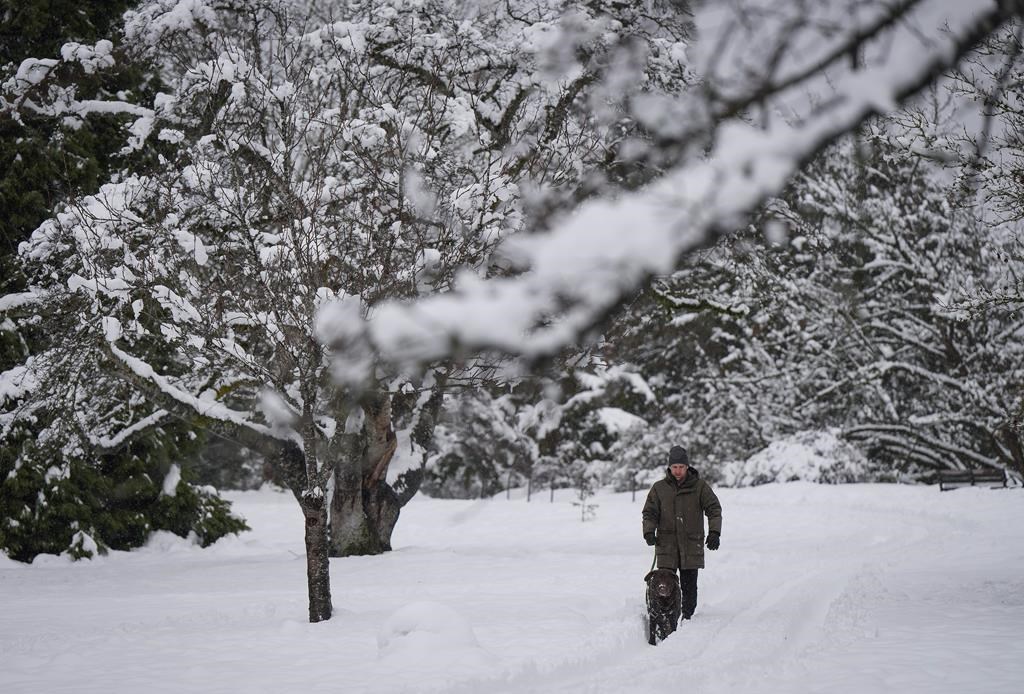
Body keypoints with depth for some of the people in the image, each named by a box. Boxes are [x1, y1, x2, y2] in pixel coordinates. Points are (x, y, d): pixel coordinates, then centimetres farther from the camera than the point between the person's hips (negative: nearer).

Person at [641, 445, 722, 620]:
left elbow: (714, 508, 0)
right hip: (666, 546, 1)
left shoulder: (700, 487, 4)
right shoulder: (659, 488, 8)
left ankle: (687, 617, 10)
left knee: (689, 587, 0)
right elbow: (650, 512, 9)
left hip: (691, 547, -1)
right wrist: (649, 531, -9)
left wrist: (714, 532, -15)